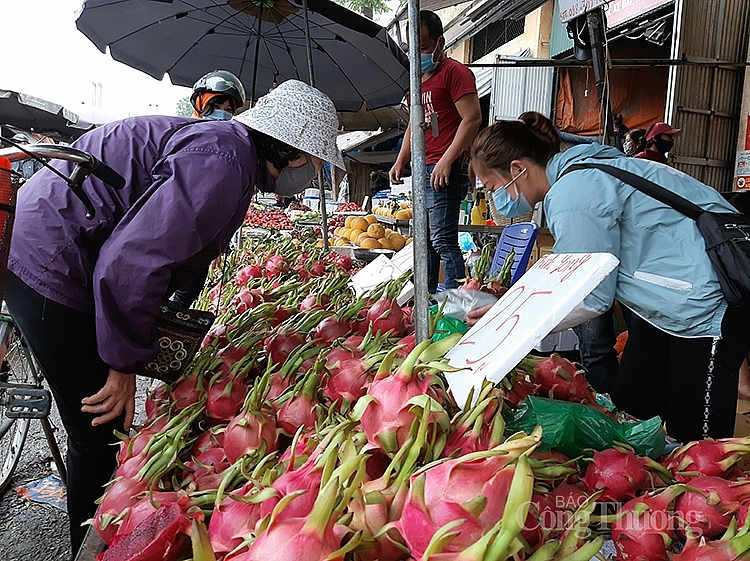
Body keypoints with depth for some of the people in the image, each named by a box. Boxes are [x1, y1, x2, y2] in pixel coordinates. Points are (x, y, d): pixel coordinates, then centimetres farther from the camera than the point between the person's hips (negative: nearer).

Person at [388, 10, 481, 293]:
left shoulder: (454, 71, -5)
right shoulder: (419, 78, 23)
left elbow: (473, 118, -15)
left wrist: (447, 160, -21)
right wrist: (400, 161, 18)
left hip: (444, 171, -9)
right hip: (421, 172, 10)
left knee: (443, 241, -13)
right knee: (424, 241, 12)